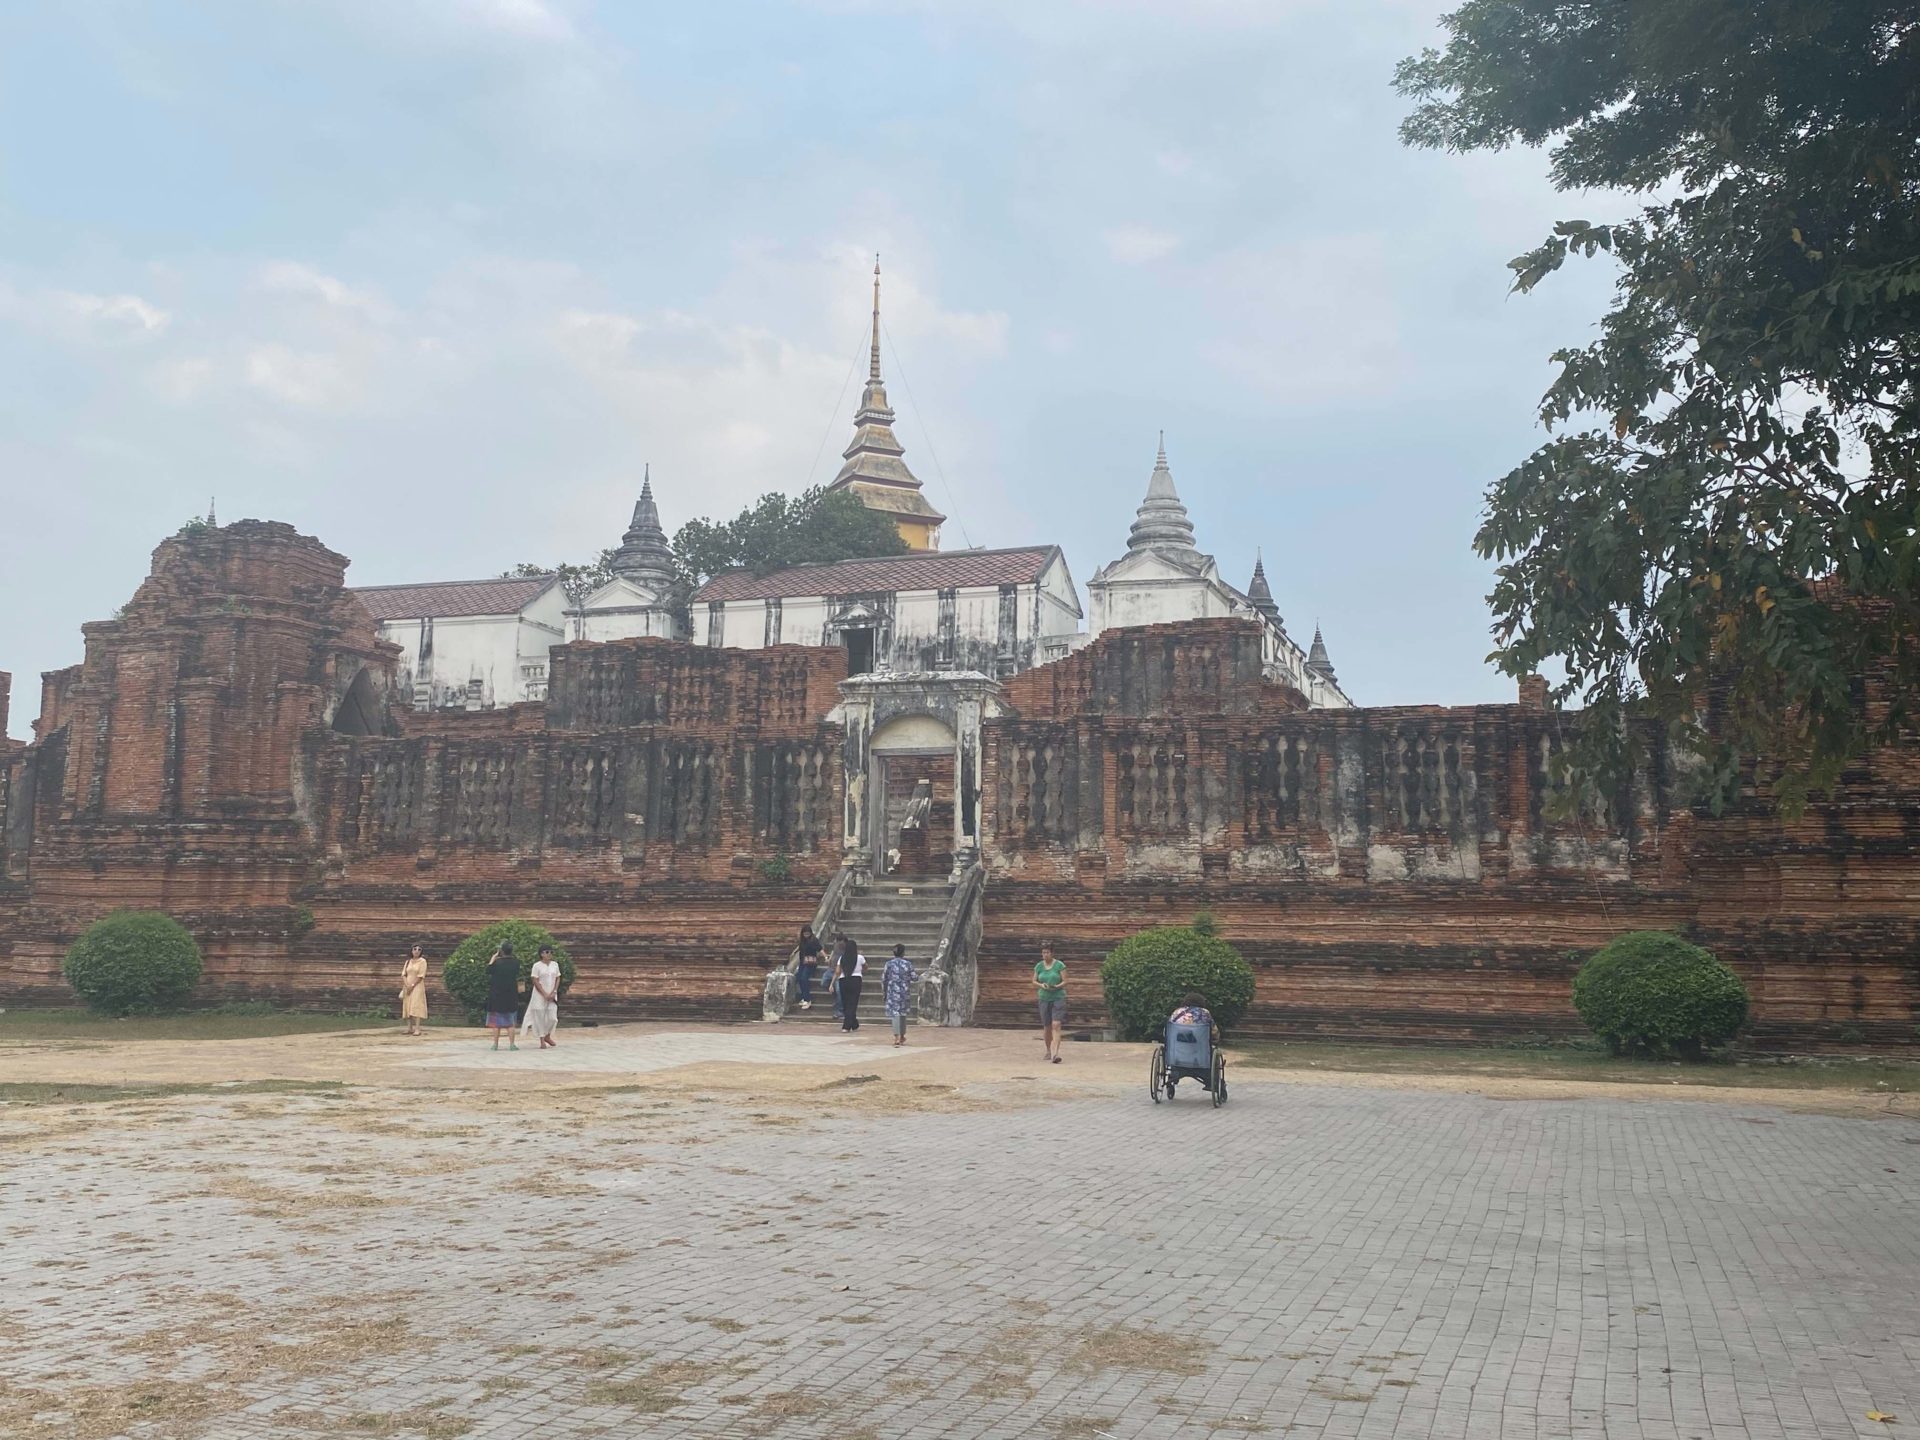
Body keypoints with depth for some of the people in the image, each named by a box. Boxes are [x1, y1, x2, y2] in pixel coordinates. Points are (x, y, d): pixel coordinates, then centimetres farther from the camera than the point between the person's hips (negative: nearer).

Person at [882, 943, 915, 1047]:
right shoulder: (908, 964, -2)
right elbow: (913, 977, -2)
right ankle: (902, 1036, 26)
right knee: (903, 1013, 16)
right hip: (905, 991, 2)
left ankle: (897, 1036, -18)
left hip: (893, 991, -2)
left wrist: (884, 988, 16)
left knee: (895, 1012, -5)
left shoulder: (889, 964, -3)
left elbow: (884, 978, 0)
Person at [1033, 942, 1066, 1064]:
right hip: (1044, 999, 4)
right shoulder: (1039, 966, 7)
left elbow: (1065, 981, -4)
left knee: (1056, 1025, -16)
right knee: (1047, 1027, 10)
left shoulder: (1060, 965, -3)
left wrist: (1057, 987, -22)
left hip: (1058, 998, -4)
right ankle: (1049, 1051, 29)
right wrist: (1041, 985, -10)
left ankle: (1055, 1054, -24)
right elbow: (1034, 982, 11)